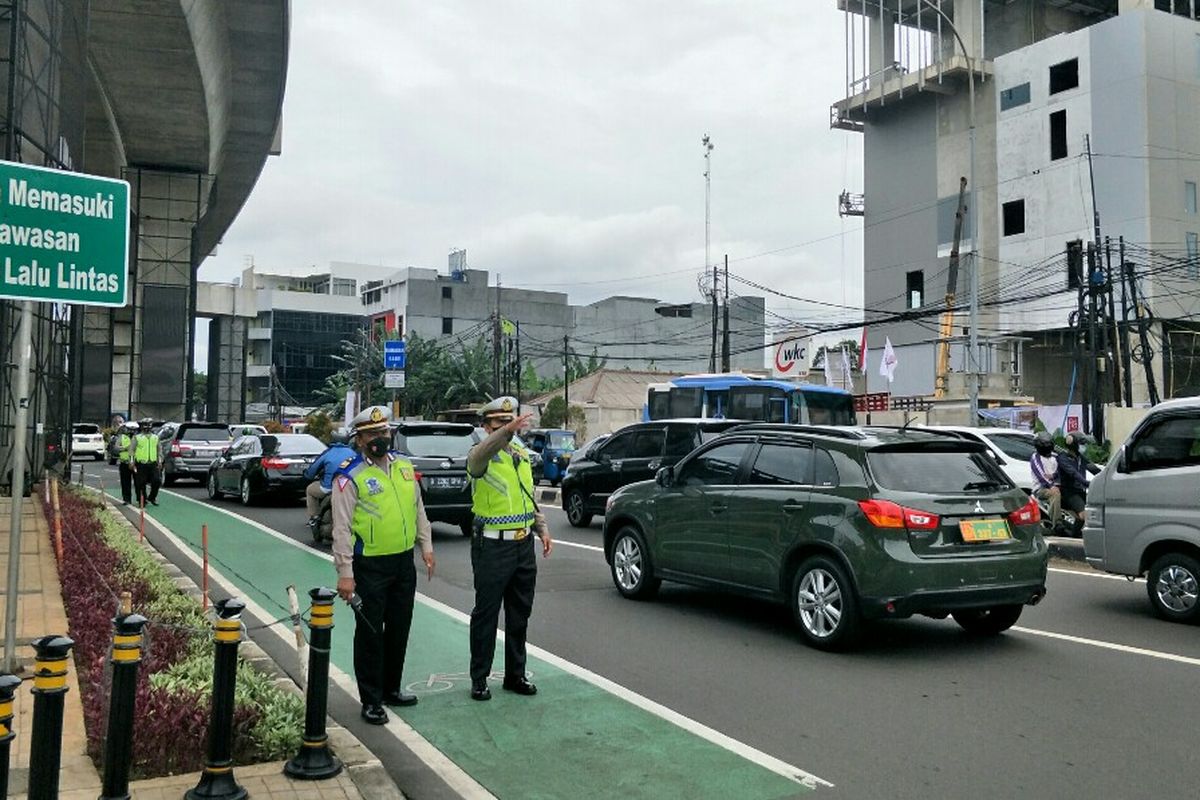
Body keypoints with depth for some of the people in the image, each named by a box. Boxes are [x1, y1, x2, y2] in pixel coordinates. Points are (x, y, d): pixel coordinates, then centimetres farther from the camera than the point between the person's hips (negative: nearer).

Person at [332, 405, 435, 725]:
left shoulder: (404, 466, 8)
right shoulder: (350, 476, -12)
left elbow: (418, 509, 17)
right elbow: (342, 528, -14)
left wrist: (426, 546, 13)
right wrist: (345, 574, -17)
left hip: (404, 562, 6)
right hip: (370, 566, -6)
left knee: (399, 629, 16)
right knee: (370, 632, 3)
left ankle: (391, 689, 32)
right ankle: (371, 700, 15)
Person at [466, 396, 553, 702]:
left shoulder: (522, 454, 12)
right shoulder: (481, 455, -10)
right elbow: (482, 453, -37)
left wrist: (542, 529, 11)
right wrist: (507, 431, -54)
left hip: (523, 546, 7)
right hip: (492, 547, -7)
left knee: (520, 614, 14)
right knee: (486, 614, 3)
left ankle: (515, 674, 26)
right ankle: (479, 679, 14)